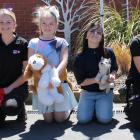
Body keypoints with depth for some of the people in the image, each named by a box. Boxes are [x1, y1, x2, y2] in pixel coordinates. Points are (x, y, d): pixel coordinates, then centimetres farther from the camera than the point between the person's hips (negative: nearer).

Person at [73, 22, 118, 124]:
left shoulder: (108, 53, -4)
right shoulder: (80, 57, -6)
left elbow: (114, 69, 10)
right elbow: (80, 81, -7)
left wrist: (112, 76, -14)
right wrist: (95, 80, -24)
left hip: (105, 92, 0)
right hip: (87, 92, 0)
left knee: (104, 119, -20)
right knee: (83, 119, -18)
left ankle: (100, 106, 14)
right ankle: (92, 107, 15)